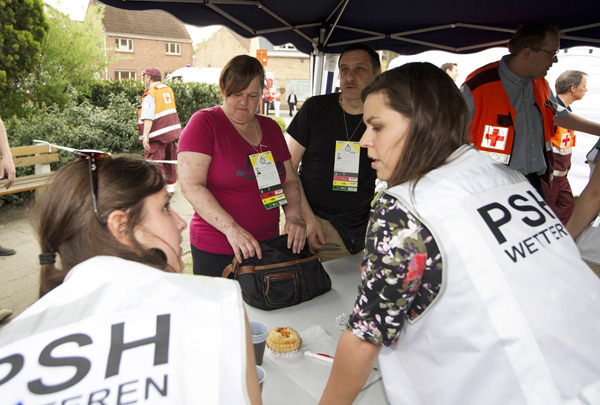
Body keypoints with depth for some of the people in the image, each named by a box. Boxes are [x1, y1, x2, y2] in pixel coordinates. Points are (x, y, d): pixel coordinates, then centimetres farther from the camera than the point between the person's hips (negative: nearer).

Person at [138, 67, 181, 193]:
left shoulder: (150, 94, -13)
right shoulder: (168, 89, 11)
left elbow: (148, 117, -24)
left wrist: (145, 135, -29)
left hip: (157, 135, -8)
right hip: (171, 131, 8)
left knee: (155, 163, -5)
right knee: (169, 160, 18)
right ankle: (170, 185, 28)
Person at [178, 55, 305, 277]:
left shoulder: (271, 127, 11)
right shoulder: (204, 122, -7)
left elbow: (289, 180, 13)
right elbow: (191, 186, -17)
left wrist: (294, 216, -6)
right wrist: (231, 228, -27)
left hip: (266, 246, 5)